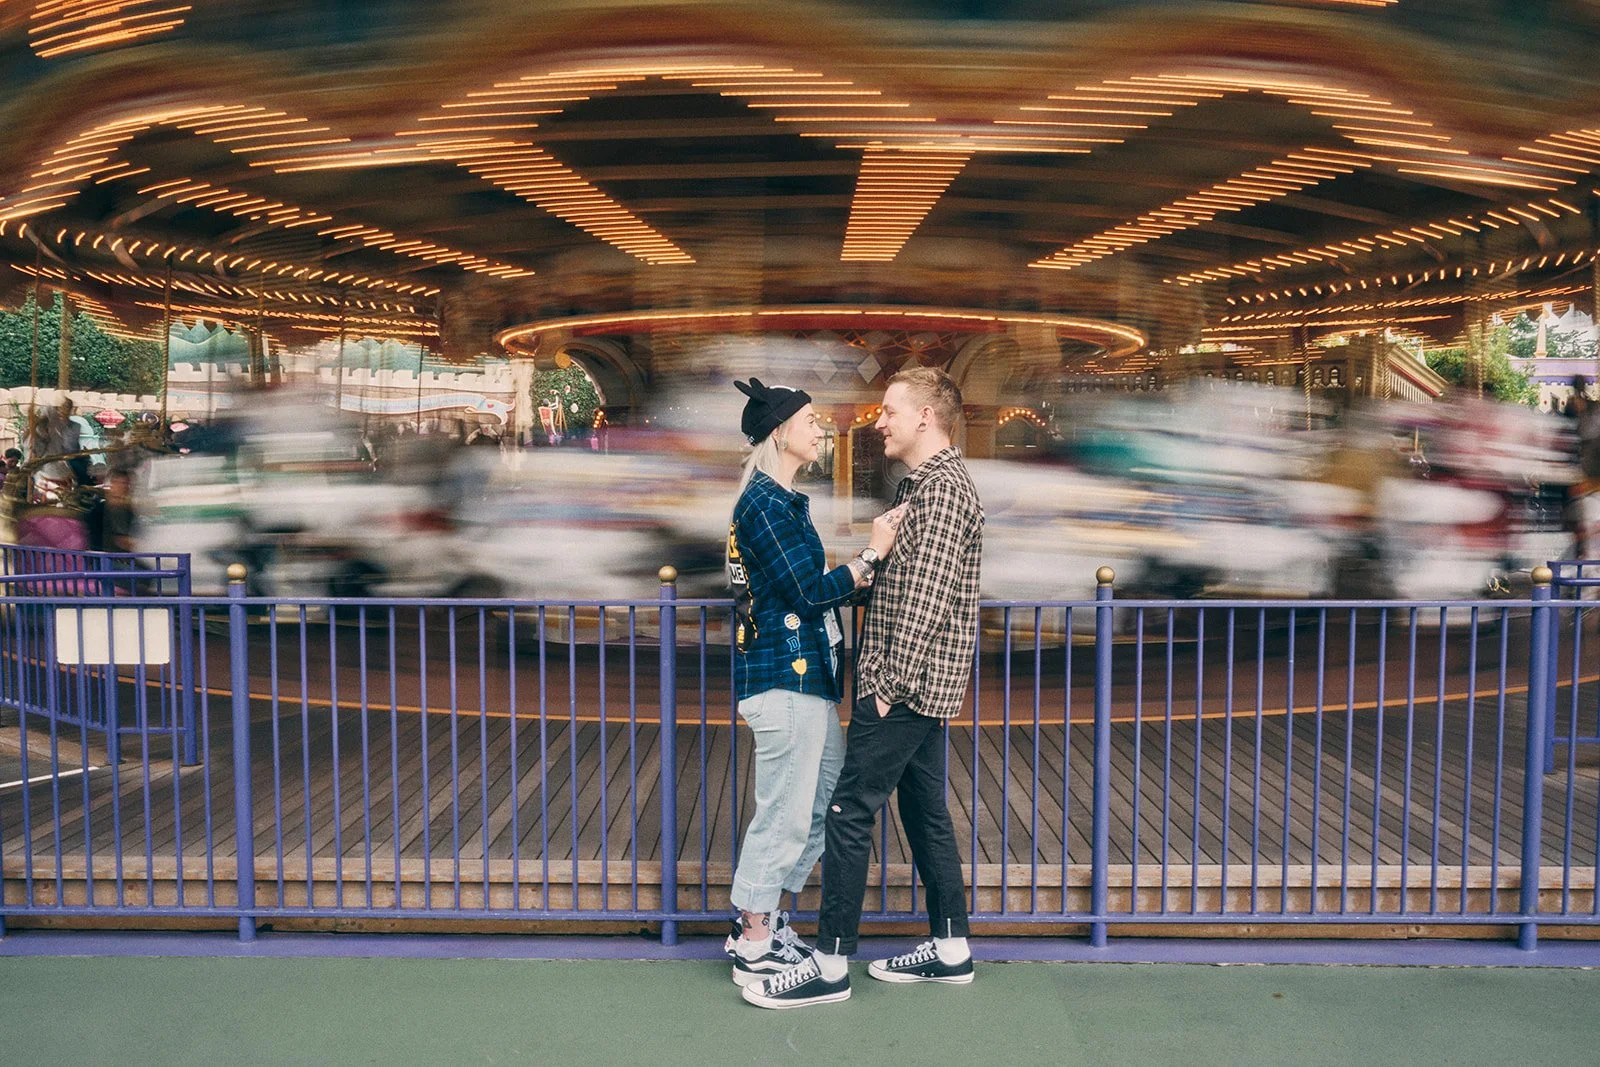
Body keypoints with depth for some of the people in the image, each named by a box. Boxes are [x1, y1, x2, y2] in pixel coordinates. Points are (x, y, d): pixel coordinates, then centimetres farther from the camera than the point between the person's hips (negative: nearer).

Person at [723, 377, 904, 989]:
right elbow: (808, 593, -17)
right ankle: (754, 950, 12)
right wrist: (871, 554, -10)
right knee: (785, 812, -1)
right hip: (786, 678, -11)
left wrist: (867, 571, 14)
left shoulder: (782, 501, 17)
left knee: (832, 798, 16)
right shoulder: (765, 503, -14)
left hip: (804, 675, 11)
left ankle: (759, 917, 26)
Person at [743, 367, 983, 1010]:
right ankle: (950, 949, 24)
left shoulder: (942, 487, -15)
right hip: (921, 687, 10)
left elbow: (927, 600, -22)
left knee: (849, 812, -7)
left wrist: (890, 686, -21)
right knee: (924, 810, 14)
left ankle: (830, 965, -1)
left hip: (905, 688, -10)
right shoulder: (923, 484, 18)